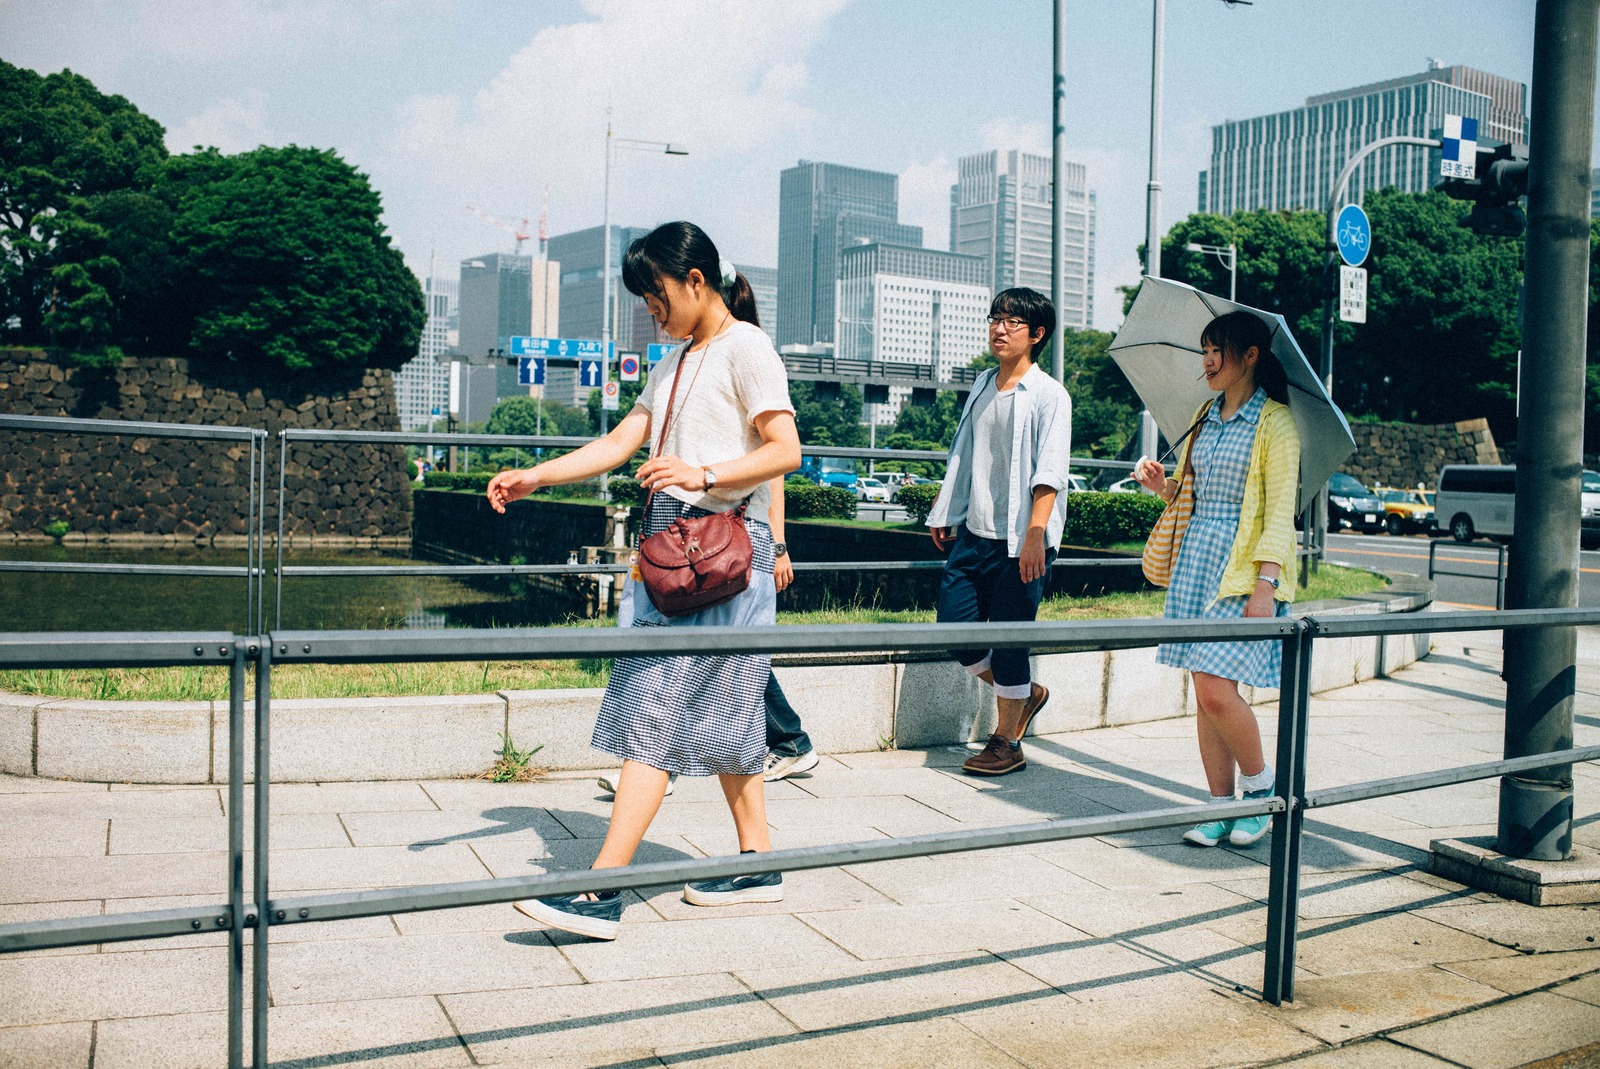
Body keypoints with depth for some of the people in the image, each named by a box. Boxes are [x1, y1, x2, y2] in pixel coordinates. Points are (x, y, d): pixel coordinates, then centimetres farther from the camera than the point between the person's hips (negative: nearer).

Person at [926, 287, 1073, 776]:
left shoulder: (1048, 395, -6)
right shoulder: (983, 386, 15)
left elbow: (1049, 472, -14)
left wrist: (1035, 533, -23)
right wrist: (945, 513, 24)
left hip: (1019, 541, -7)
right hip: (974, 534, 7)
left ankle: (1006, 742, 15)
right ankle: (1027, 694, 27)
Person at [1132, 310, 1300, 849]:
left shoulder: (1275, 422, -6)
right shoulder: (1205, 417, 15)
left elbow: (1281, 511, -10)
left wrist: (1265, 585, -17)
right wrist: (1163, 485, 3)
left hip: (1244, 572, -7)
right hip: (1197, 562, 7)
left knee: (1217, 690, -13)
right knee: (1205, 694, 6)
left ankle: (1260, 787, 11)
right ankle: (1222, 808, 15)